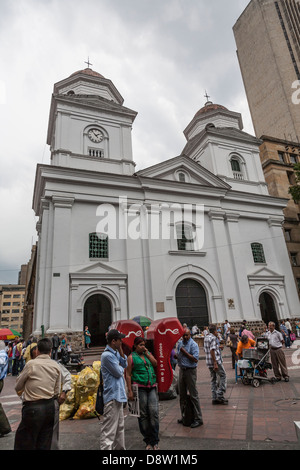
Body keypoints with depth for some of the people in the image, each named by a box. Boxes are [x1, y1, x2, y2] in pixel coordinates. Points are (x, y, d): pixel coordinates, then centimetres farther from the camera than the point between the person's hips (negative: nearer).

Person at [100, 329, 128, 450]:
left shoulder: (116, 353, 7)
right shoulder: (107, 355, -23)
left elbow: (125, 364, 6)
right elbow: (119, 373, -19)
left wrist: (121, 351, -4)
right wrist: (121, 367, 2)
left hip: (119, 395, 10)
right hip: (112, 396, -10)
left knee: (119, 426, 23)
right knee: (109, 430, -3)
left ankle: (119, 447, 37)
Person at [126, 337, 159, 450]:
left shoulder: (148, 353, 15)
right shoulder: (131, 357, 0)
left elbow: (155, 363, 1)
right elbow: (128, 375, -3)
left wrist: (147, 353, -2)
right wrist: (130, 391, -9)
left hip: (152, 387, 4)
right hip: (140, 387, -3)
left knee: (154, 412, -2)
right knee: (143, 415, 4)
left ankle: (155, 441, 11)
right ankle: (148, 441, 20)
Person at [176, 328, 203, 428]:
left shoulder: (193, 344, -14)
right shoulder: (180, 343, 8)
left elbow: (195, 359, -21)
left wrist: (185, 352, -22)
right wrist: (177, 356, 0)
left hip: (190, 371, -7)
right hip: (182, 370, 7)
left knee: (193, 395, 0)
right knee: (182, 395, 16)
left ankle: (198, 419, 11)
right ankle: (183, 415, 31)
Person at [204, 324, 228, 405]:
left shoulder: (206, 337, 14)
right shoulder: (213, 338, -14)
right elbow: (212, 350, -22)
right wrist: (215, 363, -22)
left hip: (209, 362, 9)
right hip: (216, 361, -8)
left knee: (213, 379, 12)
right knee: (222, 376, 2)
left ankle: (214, 398, 14)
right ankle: (220, 396, 0)